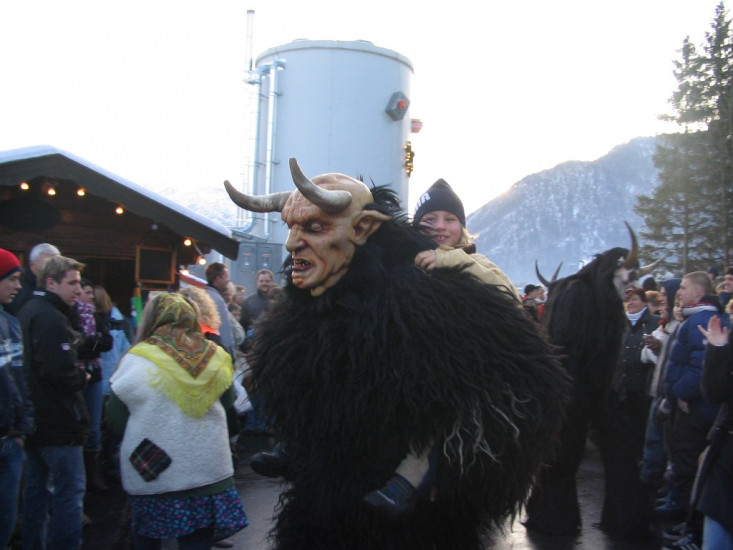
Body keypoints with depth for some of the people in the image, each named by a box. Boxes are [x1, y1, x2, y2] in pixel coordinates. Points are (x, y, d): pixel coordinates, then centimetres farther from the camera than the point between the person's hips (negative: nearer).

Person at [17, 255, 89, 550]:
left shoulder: (28, 312, 10)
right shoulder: (51, 318, -21)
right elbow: (60, 373, -29)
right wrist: (82, 376, -10)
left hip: (35, 420, 10)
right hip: (58, 423, -10)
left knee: (36, 487, 19)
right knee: (69, 490, -1)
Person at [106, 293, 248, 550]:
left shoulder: (137, 361, -10)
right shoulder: (214, 357, -2)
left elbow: (116, 416, -4)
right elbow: (227, 400, 10)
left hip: (149, 475, -2)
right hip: (208, 469, 2)